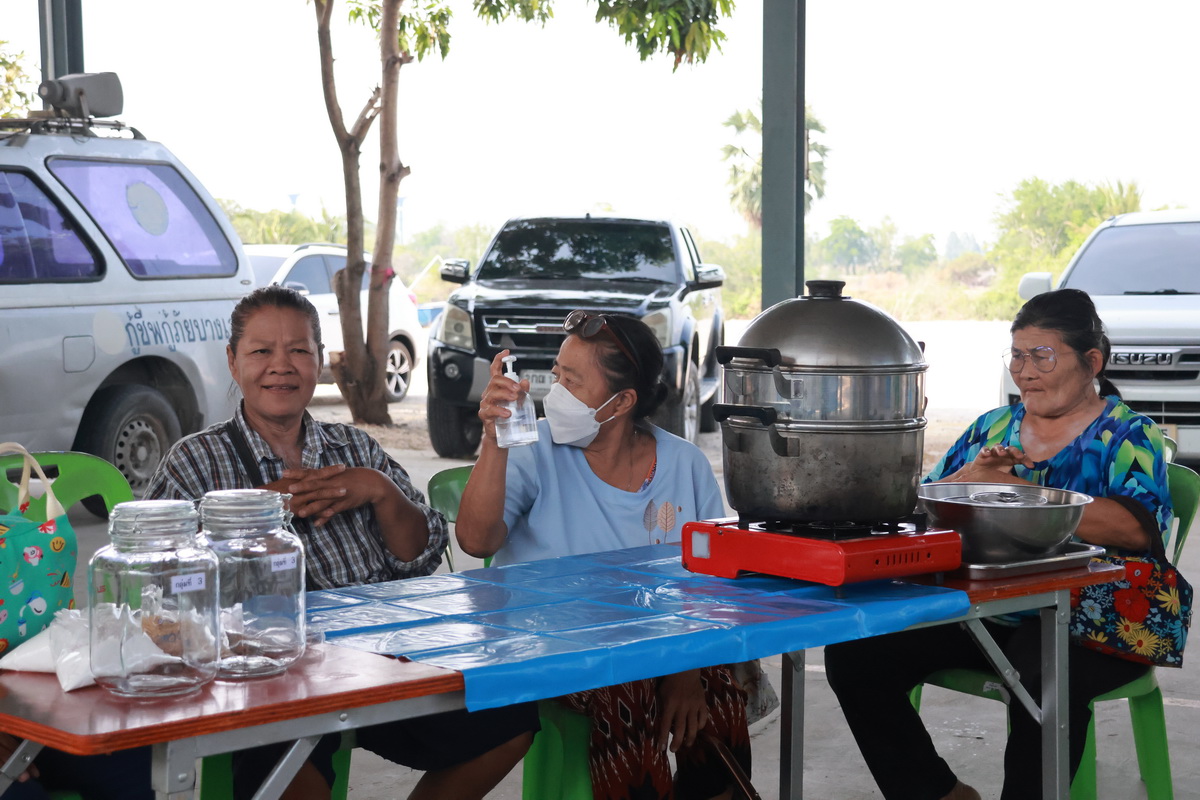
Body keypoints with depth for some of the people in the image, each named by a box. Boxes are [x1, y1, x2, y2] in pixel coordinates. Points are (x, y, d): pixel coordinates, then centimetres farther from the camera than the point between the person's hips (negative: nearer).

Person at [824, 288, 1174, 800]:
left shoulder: (1129, 435, 5)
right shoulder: (992, 427, 20)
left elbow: (1138, 527, -15)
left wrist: (1012, 487, -15)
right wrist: (969, 478, -7)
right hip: (977, 611, 6)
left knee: (1044, 677, -40)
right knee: (852, 655, -15)